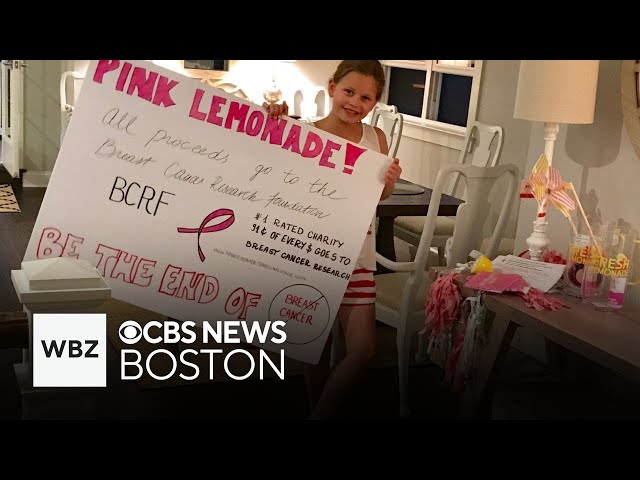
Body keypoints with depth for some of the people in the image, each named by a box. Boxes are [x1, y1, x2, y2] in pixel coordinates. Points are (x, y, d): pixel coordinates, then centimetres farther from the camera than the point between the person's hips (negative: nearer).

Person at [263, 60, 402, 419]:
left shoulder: (376, 138, 1)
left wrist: (389, 182, -8)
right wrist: (273, 128, -25)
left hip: (356, 256, 3)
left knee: (363, 349, 1)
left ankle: (321, 415, 20)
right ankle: (319, 412, 31)